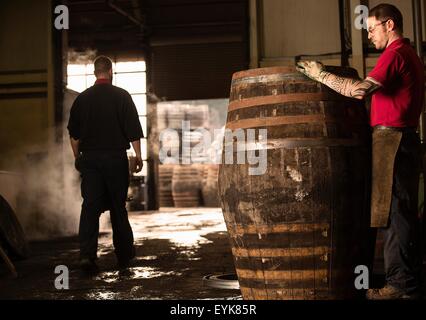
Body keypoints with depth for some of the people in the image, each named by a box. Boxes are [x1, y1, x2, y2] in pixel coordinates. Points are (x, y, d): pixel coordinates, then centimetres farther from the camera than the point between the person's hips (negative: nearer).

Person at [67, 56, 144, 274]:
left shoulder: (82, 98, 6)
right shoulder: (121, 96, -4)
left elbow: (73, 134, 11)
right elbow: (133, 131, -7)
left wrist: (77, 157, 21)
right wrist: (138, 156, 0)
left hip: (89, 158, 2)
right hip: (115, 158, -2)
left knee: (90, 206, -1)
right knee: (118, 207, 9)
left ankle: (86, 254, -15)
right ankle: (124, 255, 19)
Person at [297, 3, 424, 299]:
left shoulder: (395, 53, -10)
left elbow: (360, 89, -20)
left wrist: (320, 75, -10)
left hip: (391, 138, -10)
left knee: (393, 213, -8)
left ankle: (400, 285, -6)